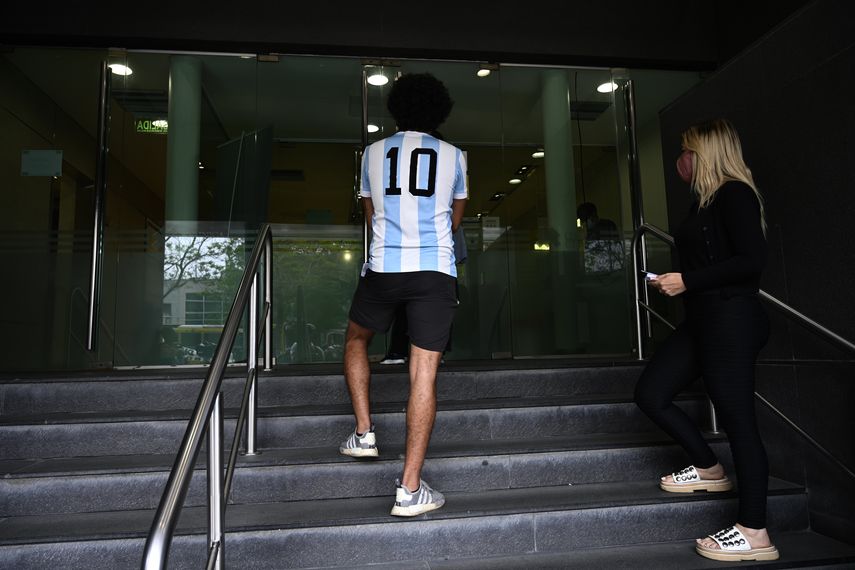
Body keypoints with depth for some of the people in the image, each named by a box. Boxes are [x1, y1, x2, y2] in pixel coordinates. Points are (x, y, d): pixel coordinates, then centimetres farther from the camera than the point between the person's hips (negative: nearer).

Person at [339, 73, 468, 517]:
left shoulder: (374, 152, 9)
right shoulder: (454, 156, 8)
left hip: (382, 268, 1)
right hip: (435, 272, 0)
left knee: (356, 337, 27)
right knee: (424, 375, -1)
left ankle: (364, 432, 23)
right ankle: (410, 489, 2)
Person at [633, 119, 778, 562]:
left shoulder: (735, 194, -9)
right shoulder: (705, 201, 18)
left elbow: (751, 260, -19)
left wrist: (687, 281, -18)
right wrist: (673, 283, 10)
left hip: (731, 321, -10)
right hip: (701, 319, 10)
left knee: (736, 418, -5)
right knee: (651, 393, 9)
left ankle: (754, 534, 6)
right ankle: (709, 468, 26)